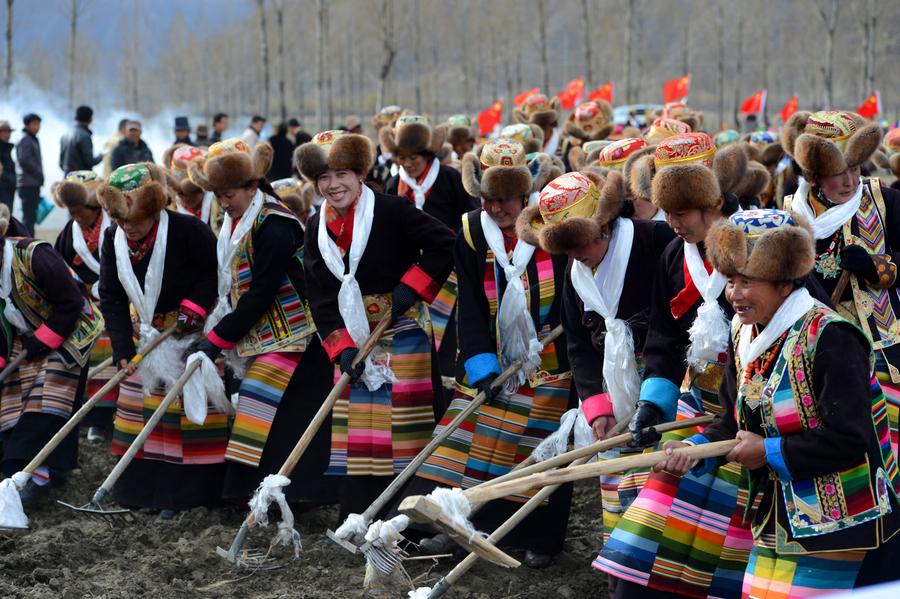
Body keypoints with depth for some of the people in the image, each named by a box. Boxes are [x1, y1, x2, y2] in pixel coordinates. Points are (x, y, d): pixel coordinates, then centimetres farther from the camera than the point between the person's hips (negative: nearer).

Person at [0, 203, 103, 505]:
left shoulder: (33, 256, -29)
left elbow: (71, 303, -24)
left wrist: (45, 339, -21)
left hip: (67, 333, -8)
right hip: (25, 341, 8)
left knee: (47, 404, -14)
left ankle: (41, 475, -17)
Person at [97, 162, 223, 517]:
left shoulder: (187, 231, -25)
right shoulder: (114, 239, -8)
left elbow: (216, 272, -14)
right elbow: (111, 297, -4)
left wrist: (192, 307, -24)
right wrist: (122, 347, -13)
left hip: (192, 334, -5)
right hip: (146, 334, 6)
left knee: (191, 414, -4)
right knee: (140, 408, 9)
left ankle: (186, 494, 2)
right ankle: (142, 488, 19)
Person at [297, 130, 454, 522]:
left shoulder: (390, 211, -13)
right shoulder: (316, 229, 5)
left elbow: (443, 245, -13)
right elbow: (321, 297, 2)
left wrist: (409, 288, -16)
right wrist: (343, 349, -10)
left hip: (402, 334, -5)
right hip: (354, 339, 6)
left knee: (402, 429, -5)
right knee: (355, 430, 7)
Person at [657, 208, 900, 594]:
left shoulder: (831, 337, -20)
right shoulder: (745, 335, 7)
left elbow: (849, 441, -24)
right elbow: (735, 419, 12)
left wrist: (768, 452, -17)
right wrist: (696, 448, -9)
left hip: (837, 524, -8)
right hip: (777, 517, 8)